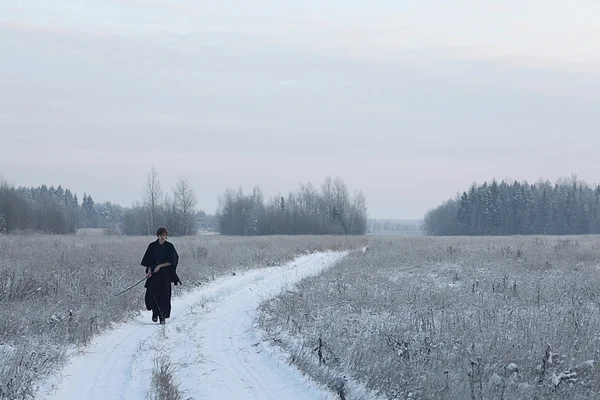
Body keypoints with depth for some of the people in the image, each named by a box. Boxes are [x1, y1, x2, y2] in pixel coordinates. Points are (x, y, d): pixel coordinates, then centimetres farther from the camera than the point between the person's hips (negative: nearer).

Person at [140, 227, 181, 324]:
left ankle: (163, 317, 1)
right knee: (151, 295, -7)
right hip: (154, 274, 2)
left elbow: (171, 261, -3)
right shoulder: (152, 246, 4)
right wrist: (149, 271, -7)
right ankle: (155, 312, 17)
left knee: (164, 295, -5)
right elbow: (148, 261, 8)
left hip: (165, 274, -2)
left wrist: (160, 266, -12)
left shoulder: (169, 246, -1)